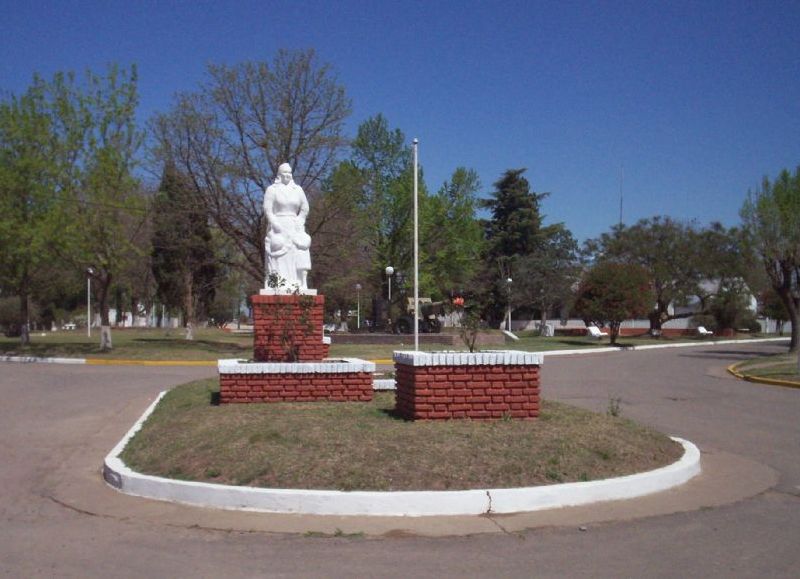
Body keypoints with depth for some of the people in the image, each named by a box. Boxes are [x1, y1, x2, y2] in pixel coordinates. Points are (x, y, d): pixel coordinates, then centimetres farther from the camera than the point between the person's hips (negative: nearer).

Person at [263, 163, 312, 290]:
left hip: (295, 230, 4)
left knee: (298, 259, -5)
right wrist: (277, 226, -15)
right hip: (278, 230, -4)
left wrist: (298, 223, -1)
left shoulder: (298, 189, 13)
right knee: (279, 261, -10)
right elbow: (267, 210, -5)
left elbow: (305, 209, 12)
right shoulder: (272, 189, 2)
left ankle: (298, 288, -7)